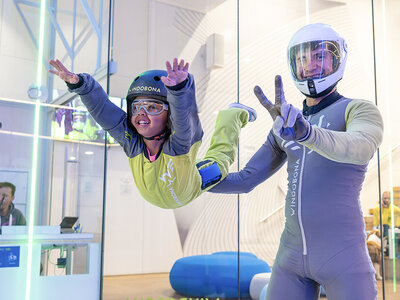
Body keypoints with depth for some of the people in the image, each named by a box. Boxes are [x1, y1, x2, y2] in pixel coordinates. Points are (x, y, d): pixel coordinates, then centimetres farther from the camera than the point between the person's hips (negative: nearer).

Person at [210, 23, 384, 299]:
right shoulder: (285, 126, 14)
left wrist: (303, 130, -50)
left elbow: (360, 148, -31)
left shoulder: (361, 110, -5)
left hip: (343, 256, -5)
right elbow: (246, 180, 15)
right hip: (293, 254, 6)